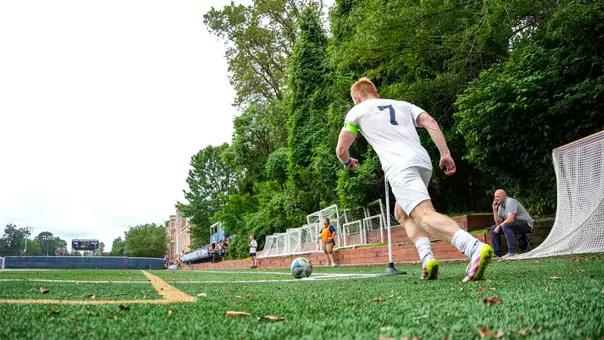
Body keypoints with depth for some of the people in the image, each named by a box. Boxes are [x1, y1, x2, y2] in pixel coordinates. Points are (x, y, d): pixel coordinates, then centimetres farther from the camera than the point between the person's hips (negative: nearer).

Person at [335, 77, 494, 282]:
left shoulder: (357, 112, 18)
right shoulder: (402, 104, 30)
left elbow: (341, 149, 14)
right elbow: (430, 122, 13)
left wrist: (348, 162, 36)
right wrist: (445, 154, 8)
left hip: (399, 166, -6)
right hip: (423, 161, 6)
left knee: (424, 214, -20)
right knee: (402, 214, 23)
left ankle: (476, 249, -45)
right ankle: (427, 259, 0)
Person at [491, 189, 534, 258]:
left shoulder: (510, 202, -16)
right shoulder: (501, 206, 11)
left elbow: (511, 219, -26)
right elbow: (498, 222, 6)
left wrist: (499, 226, -19)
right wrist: (495, 210, -1)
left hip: (526, 224, -9)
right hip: (515, 224, 9)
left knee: (505, 226, -34)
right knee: (493, 228, 2)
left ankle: (513, 252, -34)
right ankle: (497, 254, 2)